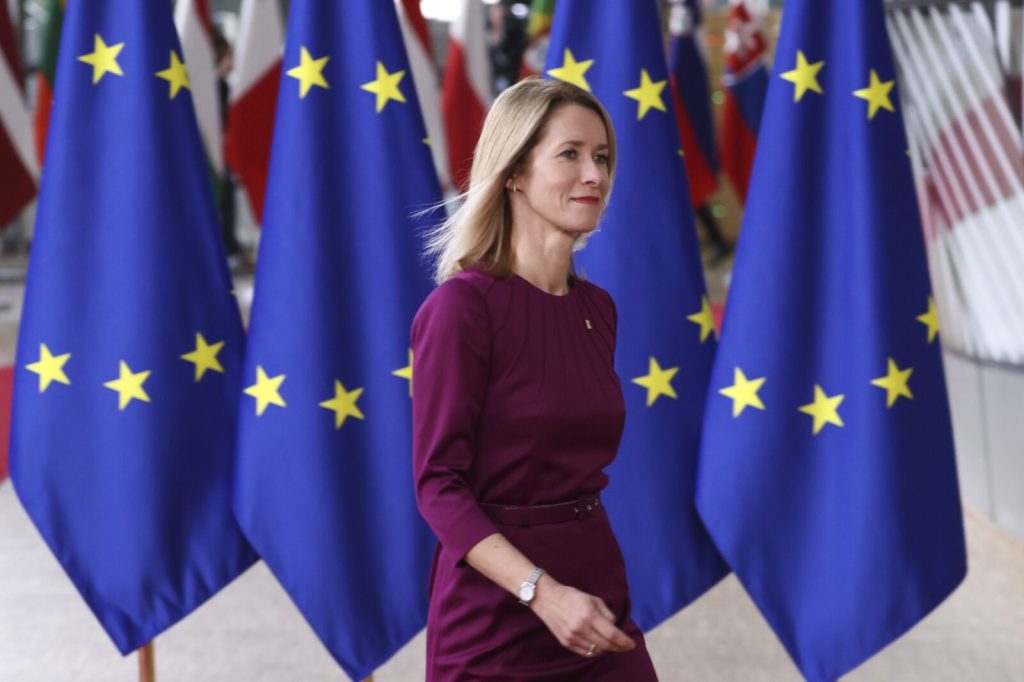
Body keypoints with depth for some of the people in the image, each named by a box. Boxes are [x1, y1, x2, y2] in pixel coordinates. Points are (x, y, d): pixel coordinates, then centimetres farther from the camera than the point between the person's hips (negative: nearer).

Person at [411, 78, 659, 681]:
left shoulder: (598, 307, 7)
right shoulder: (463, 304, -13)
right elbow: (440, 485, -15)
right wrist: (543, 592, -25)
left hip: (598, 586, 6)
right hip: (497, 621, -6)